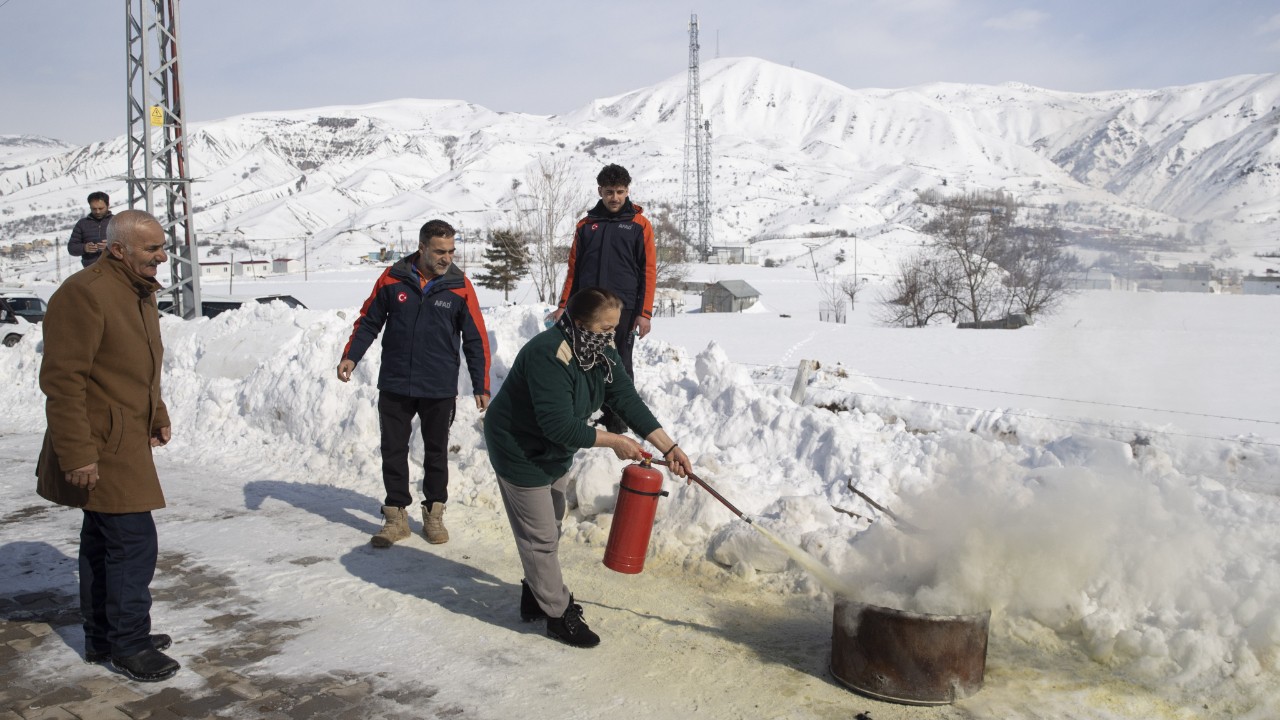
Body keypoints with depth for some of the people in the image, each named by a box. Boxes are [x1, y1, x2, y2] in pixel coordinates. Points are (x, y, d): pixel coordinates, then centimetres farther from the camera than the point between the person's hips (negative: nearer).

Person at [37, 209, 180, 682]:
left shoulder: (140, 292, 12)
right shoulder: (84, 295, -20)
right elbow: (62, 380, -23)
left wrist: (157, 416, 17)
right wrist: (77, 455, -24)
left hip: (127, 440, 10)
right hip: (101, 448, -10)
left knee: (103, 541, 18)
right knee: (133, 541, -7)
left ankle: (103, 638, 30)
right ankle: (129, 646, 7)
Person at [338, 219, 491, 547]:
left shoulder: (460, 286, -6)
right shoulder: (393, 278, -4)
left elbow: (476, 340, -1)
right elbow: (369, 321, 7)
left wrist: (481, 387, -2)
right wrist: (351, 356, -6)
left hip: (440, 390, -1)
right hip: (394, 386, 1)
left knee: (436, 452, 11)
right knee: (393, 450, 7)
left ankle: (434, 514, 26)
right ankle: (396, 516, 20)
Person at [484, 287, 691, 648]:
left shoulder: (602, 350, -8)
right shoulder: (548, 355, -35)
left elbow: (626, 399, -9)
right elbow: (560, 425, -37)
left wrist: (669, 447, -15)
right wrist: (612, 441, -28)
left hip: (555, 450, 9)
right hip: (520, 451, -9)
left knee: (549, 527, 22)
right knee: (540, 536, 0)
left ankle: (536, 594, 40)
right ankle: (558, 615, 15)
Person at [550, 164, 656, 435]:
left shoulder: (639, 225, 3)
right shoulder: (586, 225, 12)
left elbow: (648, 271, -1)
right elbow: (574, 268, 14)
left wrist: (644, 313, -8)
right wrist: (563, 306, 8)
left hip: (623, 309, -3)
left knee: (619, 365, -1)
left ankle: (619, 421, 8)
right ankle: (606, 414, 17)